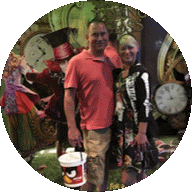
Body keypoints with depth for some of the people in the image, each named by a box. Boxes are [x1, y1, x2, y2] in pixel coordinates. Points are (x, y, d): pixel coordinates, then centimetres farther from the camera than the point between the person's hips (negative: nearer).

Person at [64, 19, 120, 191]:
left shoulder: (110, 62, 10)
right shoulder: (77, 61, -8)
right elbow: (69, 96, -10)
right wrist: (72, 128, -16)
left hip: (112, 126, 6)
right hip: (94, 128, -6)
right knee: (94, 177, 3)